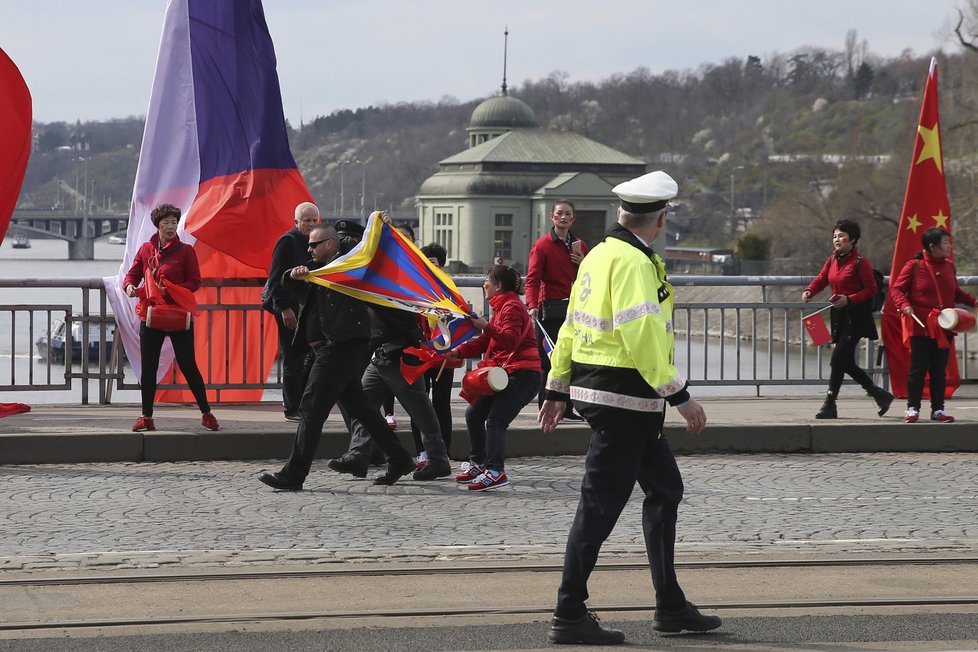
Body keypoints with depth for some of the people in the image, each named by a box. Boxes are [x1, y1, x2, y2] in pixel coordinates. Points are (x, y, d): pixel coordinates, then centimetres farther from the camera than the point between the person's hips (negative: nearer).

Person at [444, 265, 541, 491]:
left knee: (495, 420, -20)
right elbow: (484, 342, 20)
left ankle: (495, 471, -24)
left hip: (522, 376, -11)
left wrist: (486, 326, -30)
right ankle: (478, 463, 22)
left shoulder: (512, 307, -11)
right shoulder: (501, 307, 22)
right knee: (474, 413, 12)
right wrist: (459, 351, 7)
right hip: (506, 373, 11)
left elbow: (511, 340, -25)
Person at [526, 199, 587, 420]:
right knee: (549, 361, -4)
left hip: (575, 309, 5)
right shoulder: (542, 246, -3)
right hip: (550, 309, -5)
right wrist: (532, 305, -28)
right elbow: (533, 279, -13)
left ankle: (567, 410, 14)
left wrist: (583, 263, -2)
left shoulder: (580, 246, 14)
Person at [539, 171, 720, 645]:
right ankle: (569, 617, -1)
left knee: (665, 490, 17)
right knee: (600, 505, -5)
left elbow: (572, 324, 17)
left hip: (595, 387, 10)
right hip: (623, 398, -10)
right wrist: (679, 394, -22)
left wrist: (558, 389, 22)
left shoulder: (599, 255, 12)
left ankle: (671, 606, 22)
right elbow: (641, 332, -25)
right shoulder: (634, 262, -17)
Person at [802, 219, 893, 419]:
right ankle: (879, 395, 22)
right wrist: (809, 291, -6)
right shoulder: (832, 260, 10)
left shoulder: (860, 262, -10)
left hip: (856, 318, -8)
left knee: (838, 361, -12)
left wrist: (849, 299, -20)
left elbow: (871, 289, -10)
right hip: (839, 316, 8)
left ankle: (829, 405, -4)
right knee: (846, 363, 8)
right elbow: (821, 279, 14)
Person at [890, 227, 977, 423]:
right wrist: (904, 305, -21)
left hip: (943, 328, 5)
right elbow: (896, 289, -4)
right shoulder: (914, 266, -7)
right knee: (918, 369, -1)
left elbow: (955, 292, 19)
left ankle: (938, 409, 14)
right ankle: (913, 409, 7)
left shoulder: (949, 267, 8)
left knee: (940, 370, 7)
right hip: (921, 326, -5)